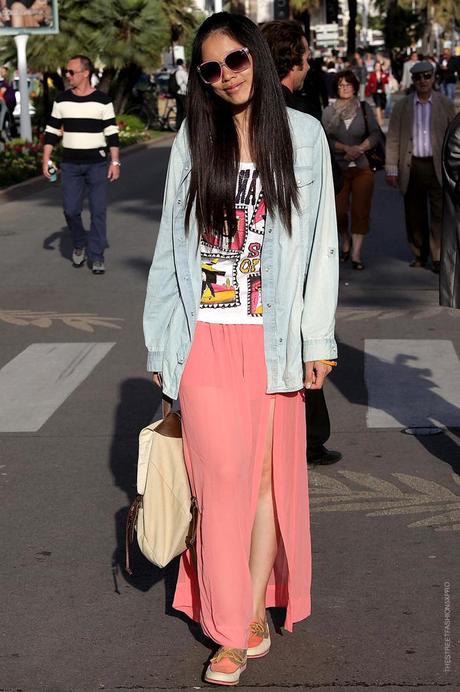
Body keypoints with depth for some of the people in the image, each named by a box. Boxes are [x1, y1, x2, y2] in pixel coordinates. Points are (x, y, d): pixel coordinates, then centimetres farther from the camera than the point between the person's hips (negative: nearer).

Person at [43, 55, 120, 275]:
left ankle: (96, 257, 5)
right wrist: (46, 159, 3)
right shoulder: (62, 100, 5)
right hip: (70, 165, 2)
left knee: (98, 210, -3)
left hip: (97, 164, -2)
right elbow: (52, 131, 9)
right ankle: (80, 244, 25)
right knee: (71, 210, -1)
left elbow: (112, 133, -2)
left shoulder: (102, 100, -2)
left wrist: (115, 162, -7)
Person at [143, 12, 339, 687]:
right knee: (222, 477, -1)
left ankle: (256, 607, 19)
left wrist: (317, 338, 0)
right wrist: (162, 346, 6)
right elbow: (171, 245, 8)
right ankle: (230, 632, 7)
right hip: (206, 337, 0)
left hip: (272, 338, 0)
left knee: (267, 475, 5)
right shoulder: (192, 142, 6)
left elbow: (320, 242, 4)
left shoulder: (302, 136, 4)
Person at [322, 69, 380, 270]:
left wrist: (358, 149, -15)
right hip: (338, 168, 0)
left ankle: (356, 254, 0)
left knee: (360, 210, -4)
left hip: (362, 166, 0)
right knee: (339, 211, -1)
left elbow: (375, 134, -1)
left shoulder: (365, 109, 5)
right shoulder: (329, 112, 3)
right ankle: (346, 242, 27)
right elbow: (326, 139, -5)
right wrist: (346, 149, -17)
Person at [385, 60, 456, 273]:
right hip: (412, 167, 1)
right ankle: (419, 254, 21)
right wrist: (391, 169, -1)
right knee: (415, 215, 8)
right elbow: (393, 139, 4)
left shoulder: (445, 105, 4)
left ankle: (438, 257, -2)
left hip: (437, 166, -1)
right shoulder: (402, 106, 5)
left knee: (439, 213, -7)